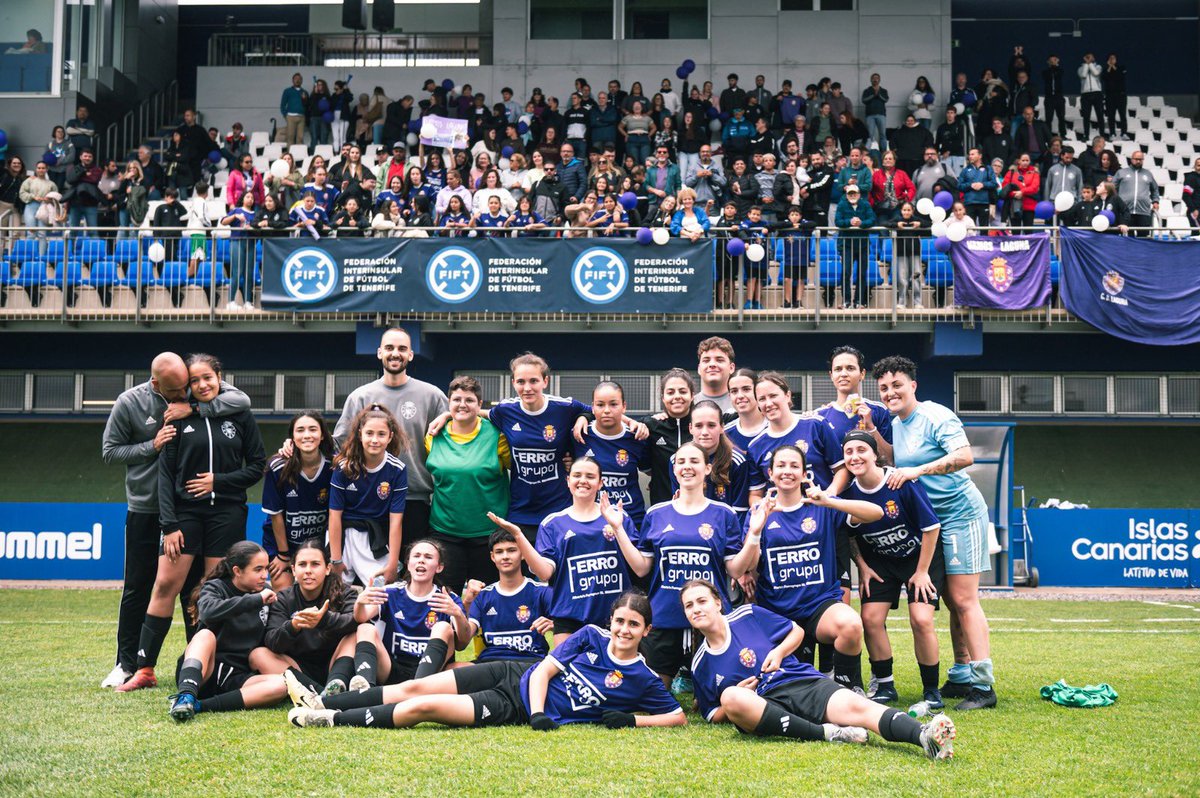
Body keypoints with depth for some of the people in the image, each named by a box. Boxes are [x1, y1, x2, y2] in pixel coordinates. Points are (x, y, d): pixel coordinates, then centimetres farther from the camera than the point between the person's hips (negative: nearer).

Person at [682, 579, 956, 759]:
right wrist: (734, 699, -3)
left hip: (804, 684, 0)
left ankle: (926, 736, -58)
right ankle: (827, 733, -34)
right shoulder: (700, 664, 13)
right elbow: (714, 716, 18)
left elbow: (797, 631, 20)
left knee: (855, 706, -31)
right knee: (731, 697, -36)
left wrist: (779, 652, 0)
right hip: (762, 706, 0)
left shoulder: (748, 615, 10)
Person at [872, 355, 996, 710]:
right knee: (952, 601, 12)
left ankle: (983, 685, -12)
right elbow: (896, 462, 19)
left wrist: (918, 470, -33)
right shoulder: (896, 425, 10)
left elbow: (965, 456, -28)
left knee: (963, 599, -12)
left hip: (960, 511, -8)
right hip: (932, 518, 8)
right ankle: (961, 677, 20)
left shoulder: (936, 416, -14)